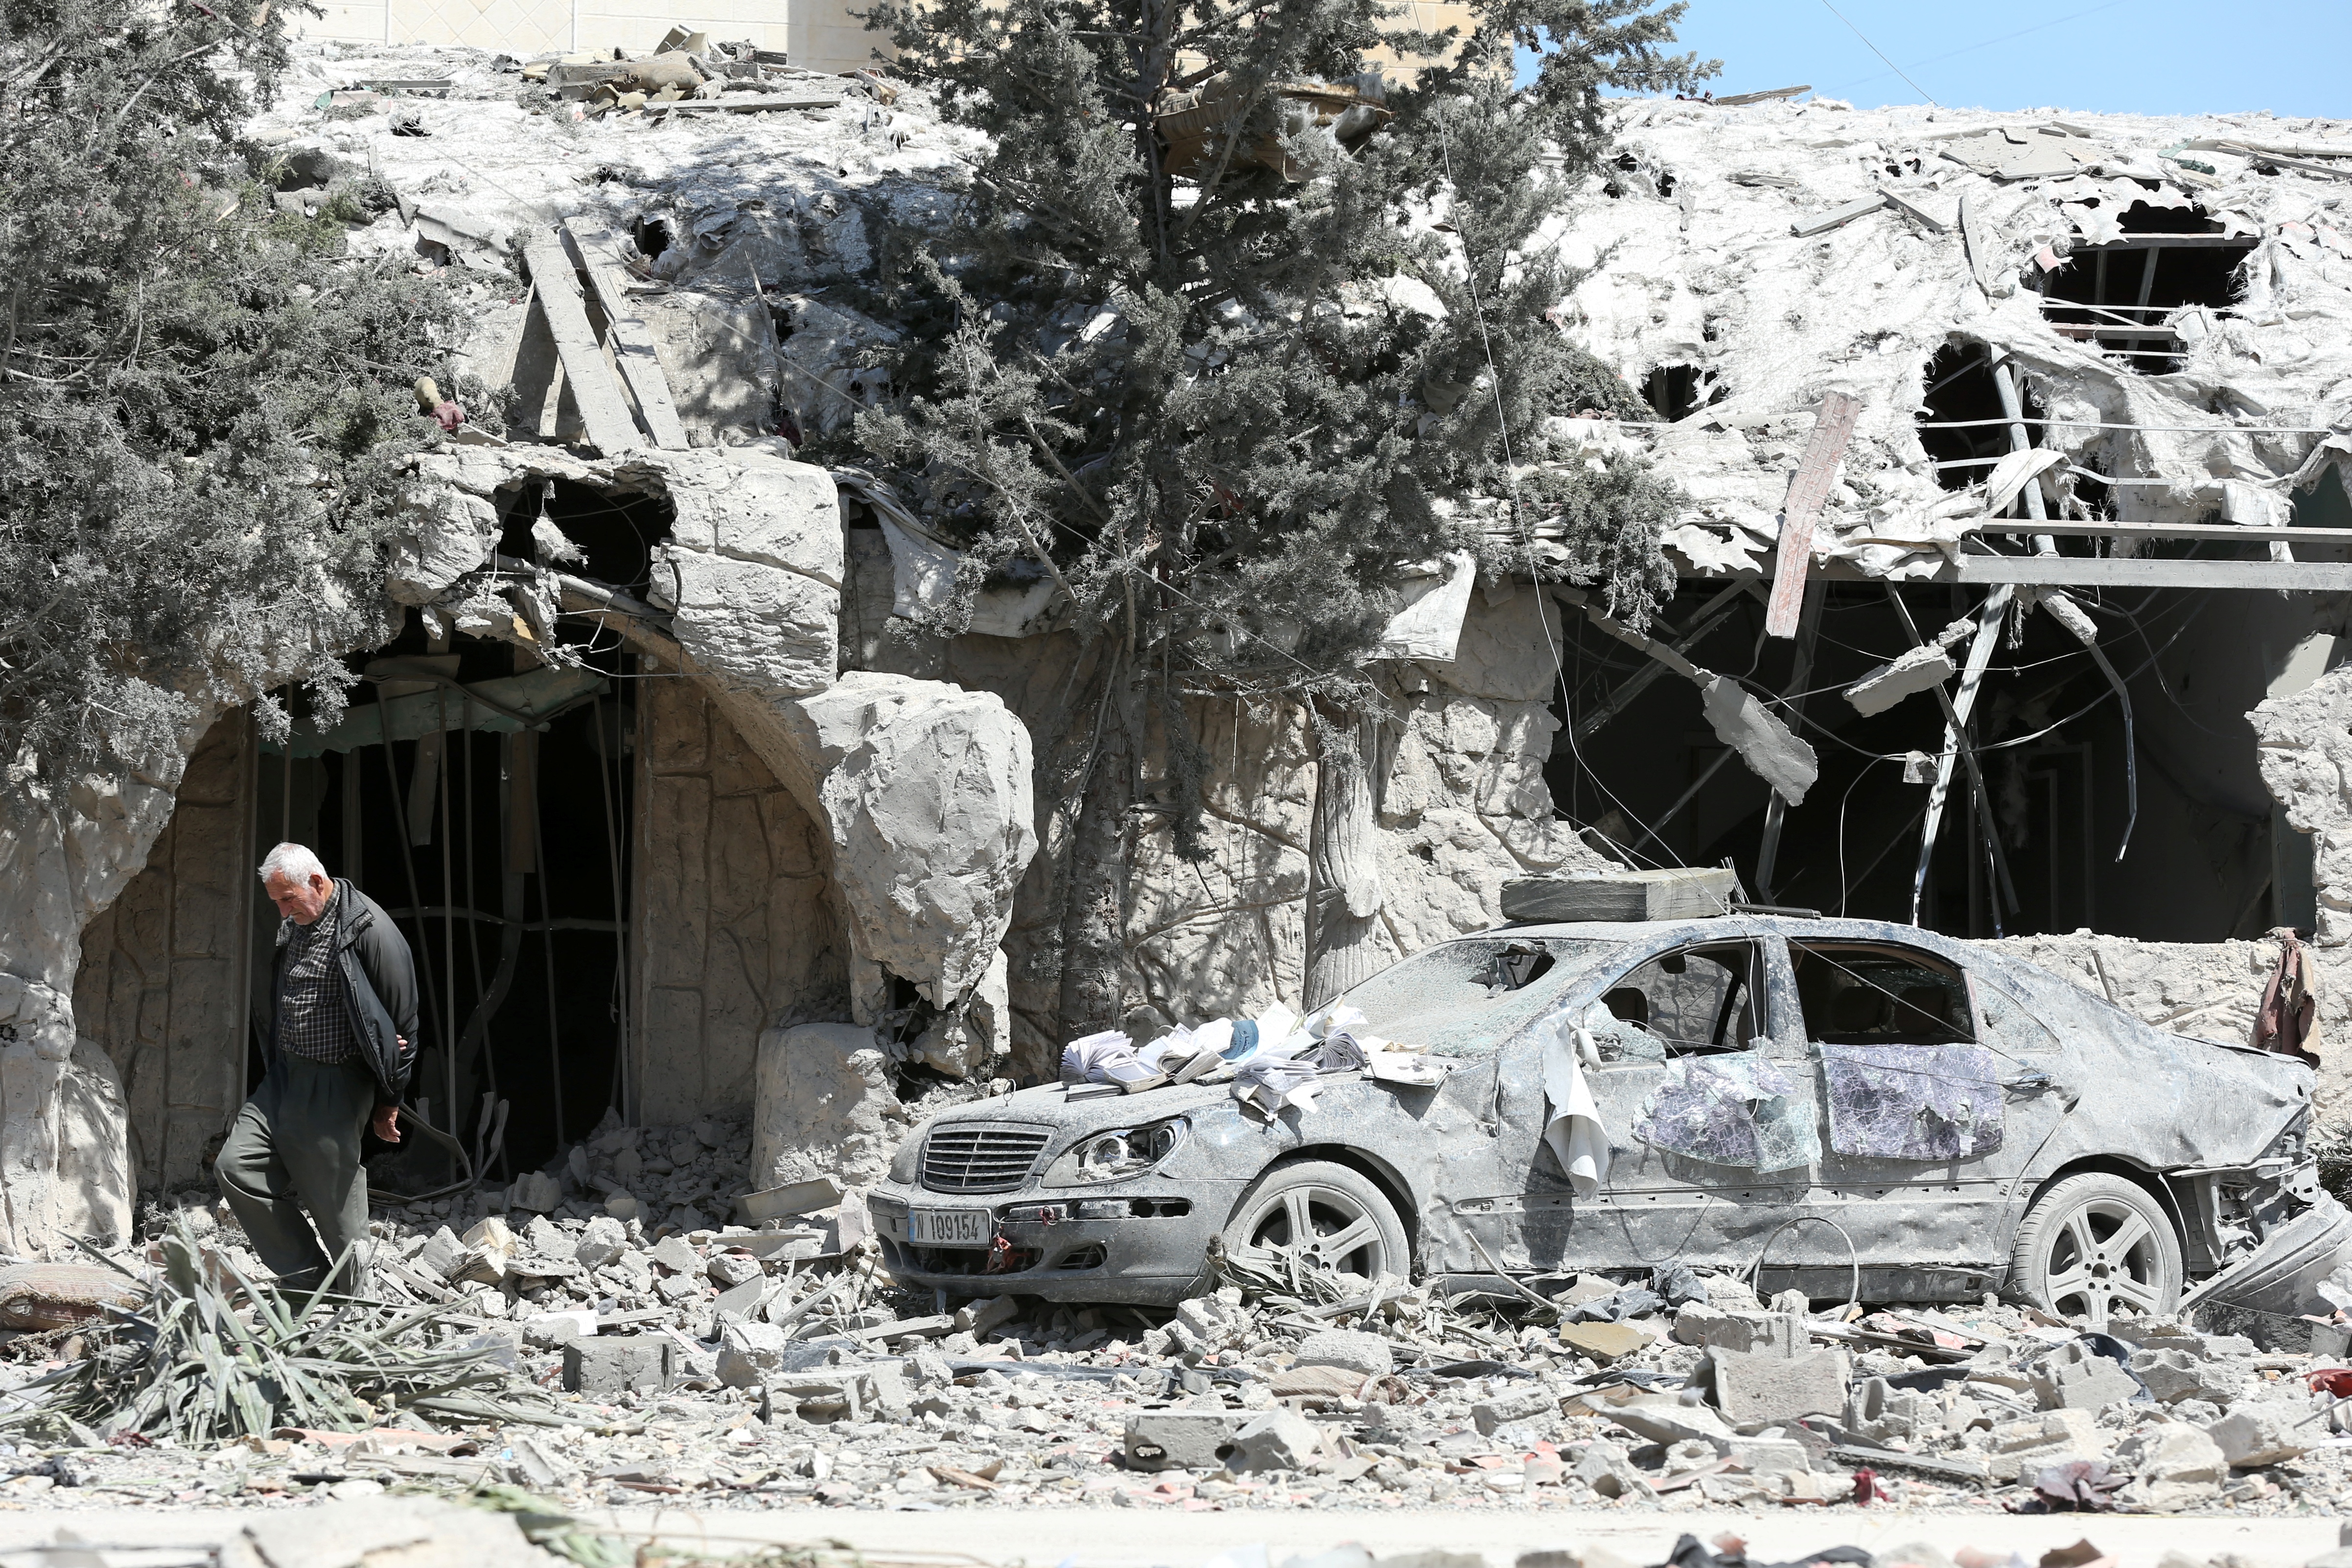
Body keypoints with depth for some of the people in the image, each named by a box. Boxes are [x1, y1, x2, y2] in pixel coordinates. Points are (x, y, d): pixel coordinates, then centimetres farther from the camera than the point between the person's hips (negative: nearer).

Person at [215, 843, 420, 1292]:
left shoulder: (368, 929, -14)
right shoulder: (294, 927, 10)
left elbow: (403, 1023, -10)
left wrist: (387, 1103, -4)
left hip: (337, 1087, -8)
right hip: (285, 1078, 8)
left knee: (335, 1202, -3)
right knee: (236, 1166, -1)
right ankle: (305, 1277, 6)